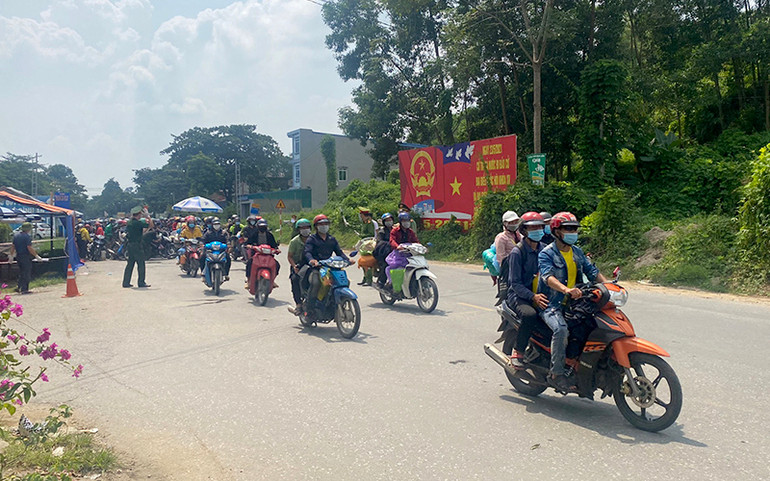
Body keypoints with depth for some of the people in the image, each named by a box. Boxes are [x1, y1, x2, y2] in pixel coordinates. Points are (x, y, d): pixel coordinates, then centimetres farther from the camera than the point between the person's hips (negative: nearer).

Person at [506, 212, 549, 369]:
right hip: (518, 295, -6)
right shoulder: (517, 252, -8)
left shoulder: (543, 249, 12)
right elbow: (515, 283, -13)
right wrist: (533, 297, -28)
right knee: (530, 315, -36)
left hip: (539, 293, 6)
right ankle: (518, 351, -16)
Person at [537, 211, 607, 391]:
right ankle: (556, 374, -22)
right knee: (561, 329, -32)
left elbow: (592, 271, 13)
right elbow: (548, 276, -24)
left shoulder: (577, 252, 16)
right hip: (552, 304, -7)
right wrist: (566, 289, -43)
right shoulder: (546, 253, -8)